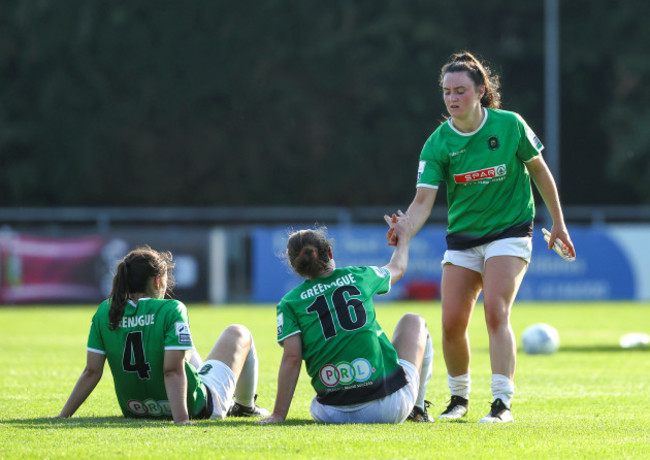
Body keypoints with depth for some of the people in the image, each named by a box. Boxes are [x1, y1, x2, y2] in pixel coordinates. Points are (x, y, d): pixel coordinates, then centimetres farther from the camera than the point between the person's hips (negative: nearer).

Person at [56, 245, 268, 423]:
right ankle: (245, 407, 42)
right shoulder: (171, 310, -22)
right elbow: (172, 371, -29)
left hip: (134, 412, 6)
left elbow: (91, 372, -9)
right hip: (193, 408, -5)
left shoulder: (104, 313, -8)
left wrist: (63, 416, -4)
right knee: (238, 334, 19)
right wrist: (181, 420, -32)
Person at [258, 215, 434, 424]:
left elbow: (292, 358, -8)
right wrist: (403, 235, 51)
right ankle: (417, 409, 32)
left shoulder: (290, 303, 2)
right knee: (413, 322, 29)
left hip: (336, 414, 0)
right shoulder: (359, 276, 8)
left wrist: (278, 415, -5)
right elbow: (398, 268, 30)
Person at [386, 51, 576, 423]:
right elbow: (424, 200, -16)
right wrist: (404, 232, -36)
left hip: (510, 231, -3)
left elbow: (539, 170, 3)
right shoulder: (438, 145, -9)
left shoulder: (510, 125, -11)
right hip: (462, 237, 3)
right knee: (452, 323, -3)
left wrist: (558, 223, 7)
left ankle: (503, 403, -21)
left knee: (496, 312, -21)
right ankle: (459, 397, 20)